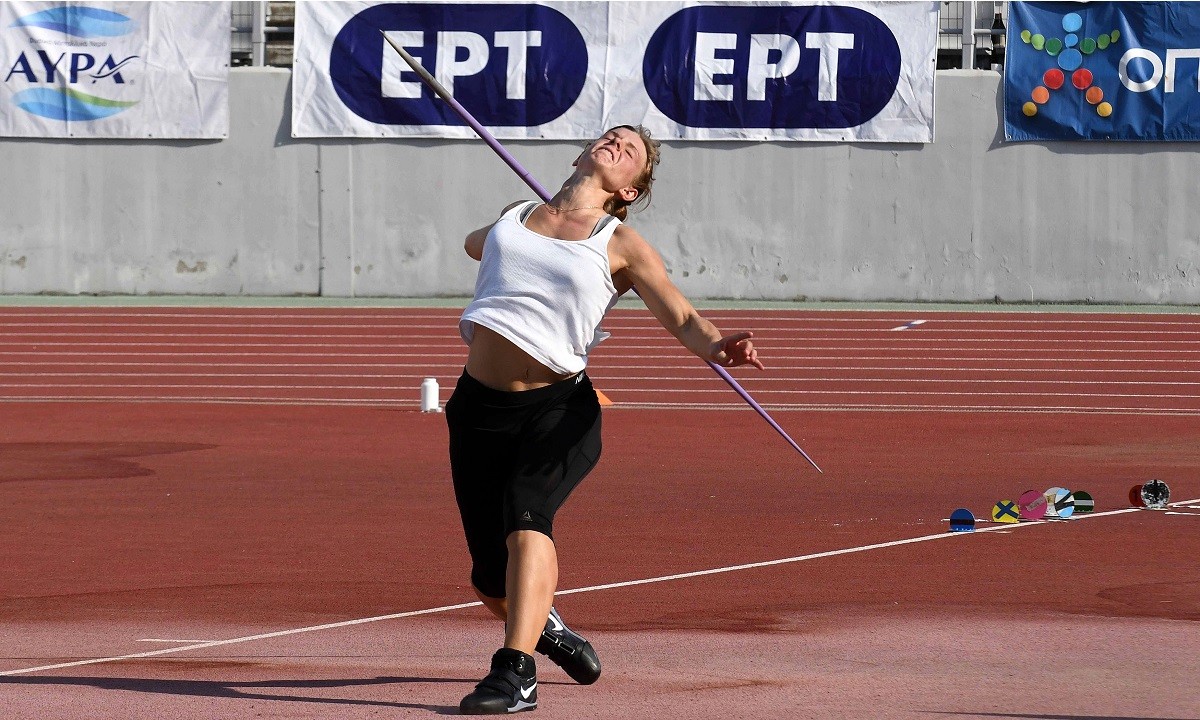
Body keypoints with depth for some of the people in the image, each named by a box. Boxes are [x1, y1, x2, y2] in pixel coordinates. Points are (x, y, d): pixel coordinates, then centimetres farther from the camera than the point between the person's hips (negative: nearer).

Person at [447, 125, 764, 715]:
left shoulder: (621, 245, 4)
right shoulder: (514, 217, 14)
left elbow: (682, 318, -8)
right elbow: (476, 243, 39)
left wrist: (718, 347, -25)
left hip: (559, 407, -4)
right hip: (480, 404, 4)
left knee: (525, 516, -32)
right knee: (490, 580, 5)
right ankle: (542, 623, 40)